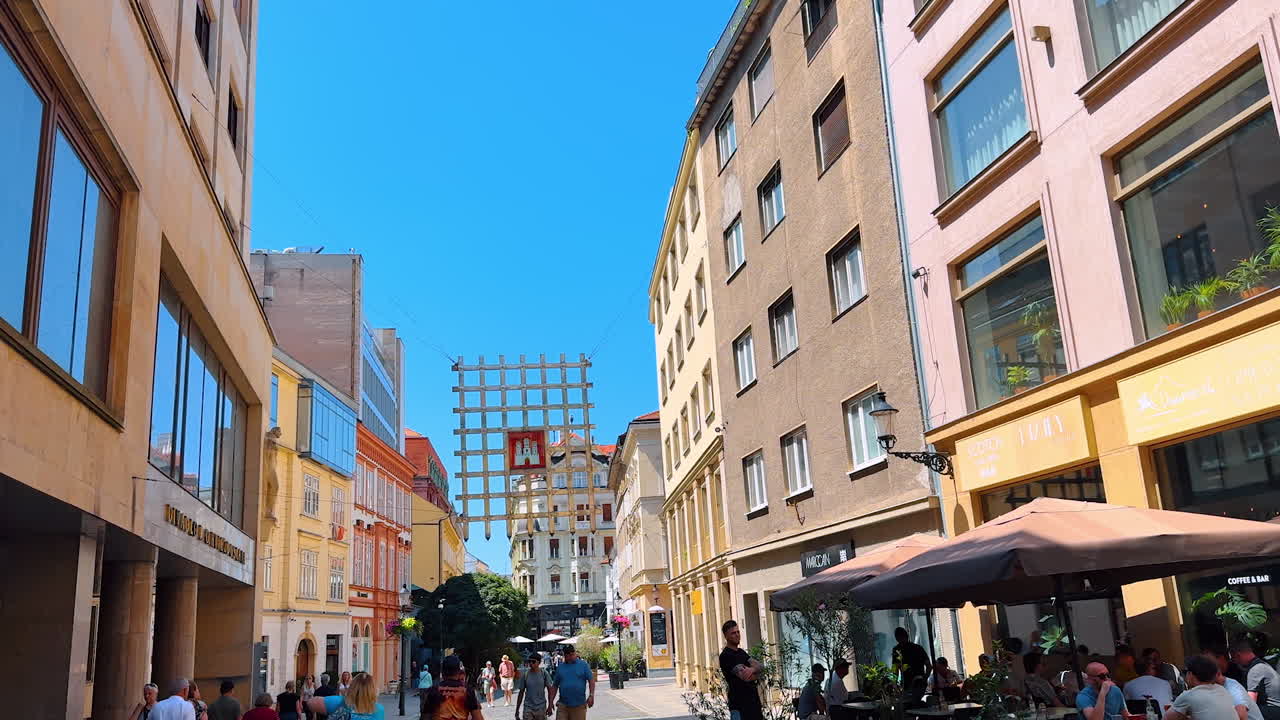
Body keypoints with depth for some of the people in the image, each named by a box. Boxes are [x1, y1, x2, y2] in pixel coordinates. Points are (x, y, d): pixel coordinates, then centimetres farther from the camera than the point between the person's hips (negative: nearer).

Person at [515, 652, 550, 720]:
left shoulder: (544, 673, -4)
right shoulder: (525, 674, -2)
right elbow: (521, 692, 4)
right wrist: (517, 710, 5)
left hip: (541, 708, 0)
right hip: (528, 708, 0)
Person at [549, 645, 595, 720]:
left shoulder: (583, 665, 3)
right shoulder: (561, 666, 10)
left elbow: (591, 680, 0)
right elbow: (555, 686, 13)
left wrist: (591, 695, -12)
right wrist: (551, 702, 10)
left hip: (579, 705, -2)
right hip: (562, 705, 2)